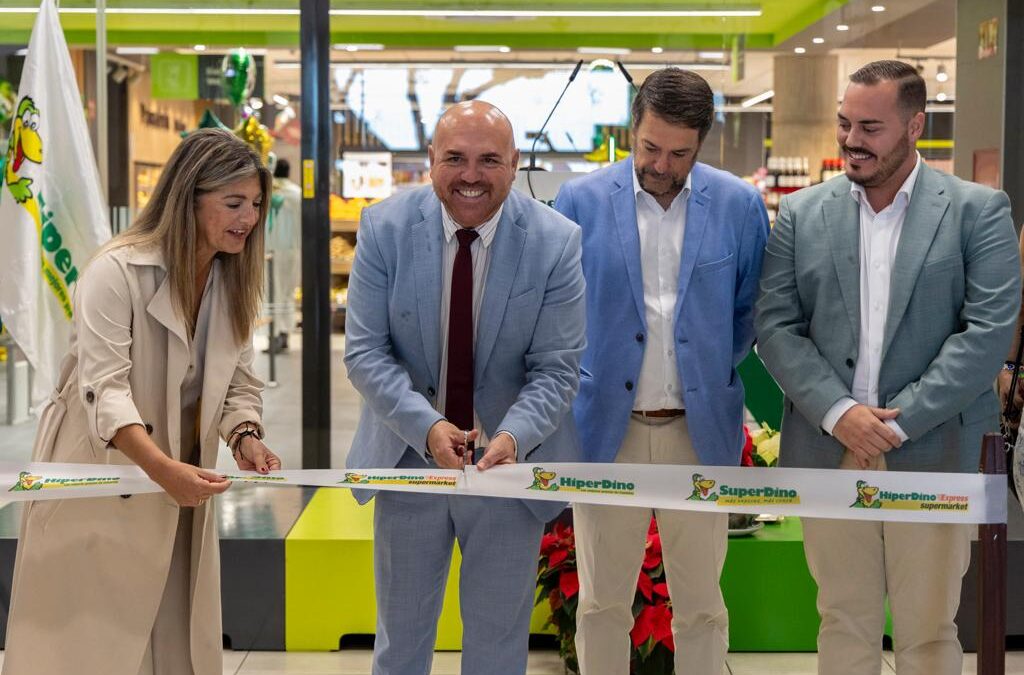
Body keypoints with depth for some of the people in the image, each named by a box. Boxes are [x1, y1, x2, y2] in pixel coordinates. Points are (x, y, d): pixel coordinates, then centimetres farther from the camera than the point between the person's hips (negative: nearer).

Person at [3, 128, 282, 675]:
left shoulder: (232, 282, 4)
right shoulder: (117, 272, -18)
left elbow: (239, 382, 6)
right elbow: (104, 388, -27)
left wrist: (244, 437, -17)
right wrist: (163, 467, -42)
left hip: (180, 486, 6)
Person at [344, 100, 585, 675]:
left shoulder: (557, 242, -13)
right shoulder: (385, 228, -10)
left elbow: (556, 369, -12)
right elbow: (365, 352, -11)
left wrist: (512, 438, -32)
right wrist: (427, 426, -27)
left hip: (510, 460, 0)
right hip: (410, 457, 1)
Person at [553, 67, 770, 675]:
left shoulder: (740, 205, 0)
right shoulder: (581, 201, -2)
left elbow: (750, 311, 11)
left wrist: (711, 374, 8)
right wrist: (578, 386, 3)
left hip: (701, 432, 1)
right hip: (607, 429, 0)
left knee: (701, 606, 10)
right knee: (602, 604, 9)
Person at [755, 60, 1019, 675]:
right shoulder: (802, 215, 7)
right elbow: (776, 327, 3)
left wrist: (898, 422, -13)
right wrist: (838, 413, -12)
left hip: (931, 456, -2)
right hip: (828, 452, 2)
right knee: (844, 623, 11)